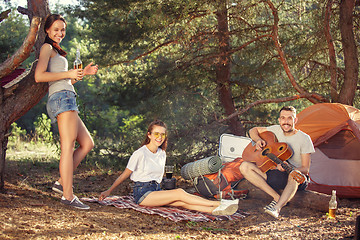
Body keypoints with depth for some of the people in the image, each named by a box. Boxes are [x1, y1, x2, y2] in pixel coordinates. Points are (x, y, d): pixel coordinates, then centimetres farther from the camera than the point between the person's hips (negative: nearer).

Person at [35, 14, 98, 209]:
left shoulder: (56, 51, 29)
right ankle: (68, 195, -16)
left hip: (66, 101, 10)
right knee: (68, 146, -14)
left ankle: (61, 182, 4)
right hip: (62, 98, -10)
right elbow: (39, 76, -14)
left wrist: (82, 73, 16)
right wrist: (68, 74, -13)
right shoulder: (47, 48, 1)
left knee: (87, 144, 9)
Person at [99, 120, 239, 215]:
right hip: (142, 193, -6)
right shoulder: (140, 154, -8)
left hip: (156, 190, 6)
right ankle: (219, 203, -31)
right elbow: (124, 175, -2)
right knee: (179, 193, -25)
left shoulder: (162, 154, 12)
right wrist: (108, 191, -3)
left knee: (181, 202, -23)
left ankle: (214, 210, -45)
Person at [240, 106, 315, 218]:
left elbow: (305, 169, -12)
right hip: (275, 175, 5)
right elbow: (253, 131, 19)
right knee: (244, 166, -17)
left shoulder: (304, 138, -8)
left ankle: (277, 208, -53)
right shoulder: (276, 130, 5)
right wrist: (258, 140, -5)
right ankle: (277, 197, -23)